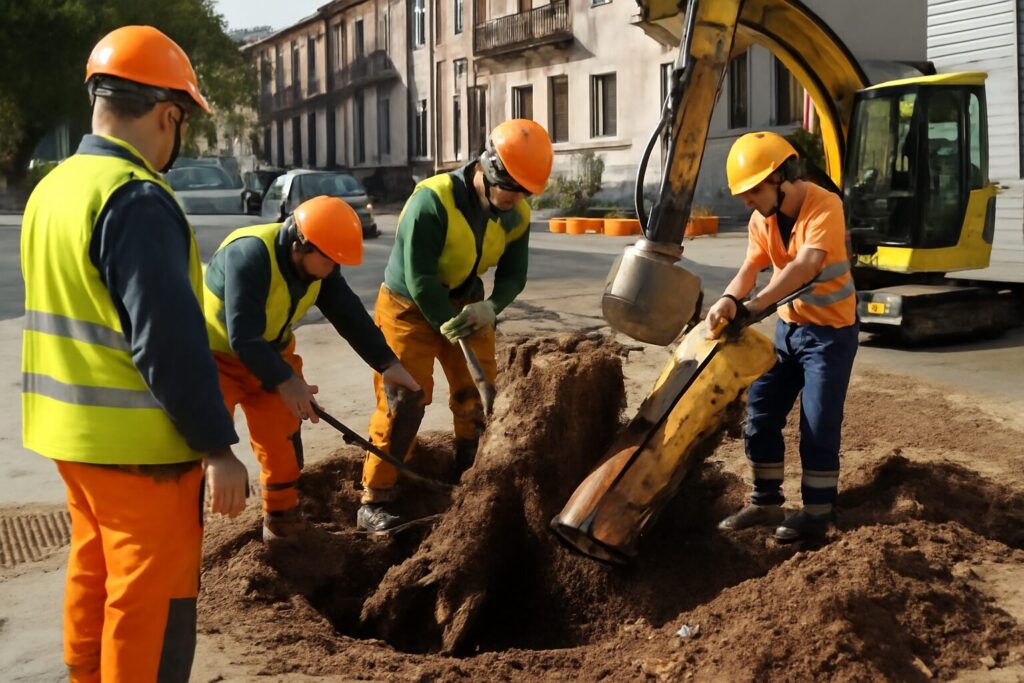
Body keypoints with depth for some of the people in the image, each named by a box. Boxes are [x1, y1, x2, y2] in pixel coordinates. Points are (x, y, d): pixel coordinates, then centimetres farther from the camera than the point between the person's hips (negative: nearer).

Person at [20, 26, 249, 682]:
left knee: (94, 580, 20)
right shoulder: (137, 198, -20)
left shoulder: (54, 188, 10)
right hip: (138, 441, -9)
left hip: (74, 431, 9)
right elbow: (170, 340, -24)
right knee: (150, 600, 1)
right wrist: (217, 446, -19)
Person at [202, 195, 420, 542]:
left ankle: (283, 522, 27)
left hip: (271, 355, 7)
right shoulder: (249, 255, -34)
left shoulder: (319, 263, -8)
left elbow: (349, 314, -7)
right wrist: (285, 381, -47)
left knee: (283, 443, 10)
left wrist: (387, 363, -18)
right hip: (216, 356, -7)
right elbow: (242, 335, -39)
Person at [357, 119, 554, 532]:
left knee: (479, 396, 6)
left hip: (464, 304, 6)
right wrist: (448, 325, -24)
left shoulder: (516, 216, -9)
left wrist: (490, 308, -26)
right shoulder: (433, 200, -30)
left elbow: (513, 274, -6)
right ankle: (374, 502, -1)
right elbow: (419, 277, -29)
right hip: (409, 308, -6)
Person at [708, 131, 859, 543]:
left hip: (830, 331, -7)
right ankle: (766, 503, 22)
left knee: (818, 425, -5)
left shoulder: (824, 206, -23)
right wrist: (729, 300, -37)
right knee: (761, 415, 9)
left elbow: (804, 267, -36)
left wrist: (751, 307, -44)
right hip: (788, 326, 7)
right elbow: (750, 269, -14)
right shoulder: (762, 219, -2)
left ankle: (818, 513, 8)